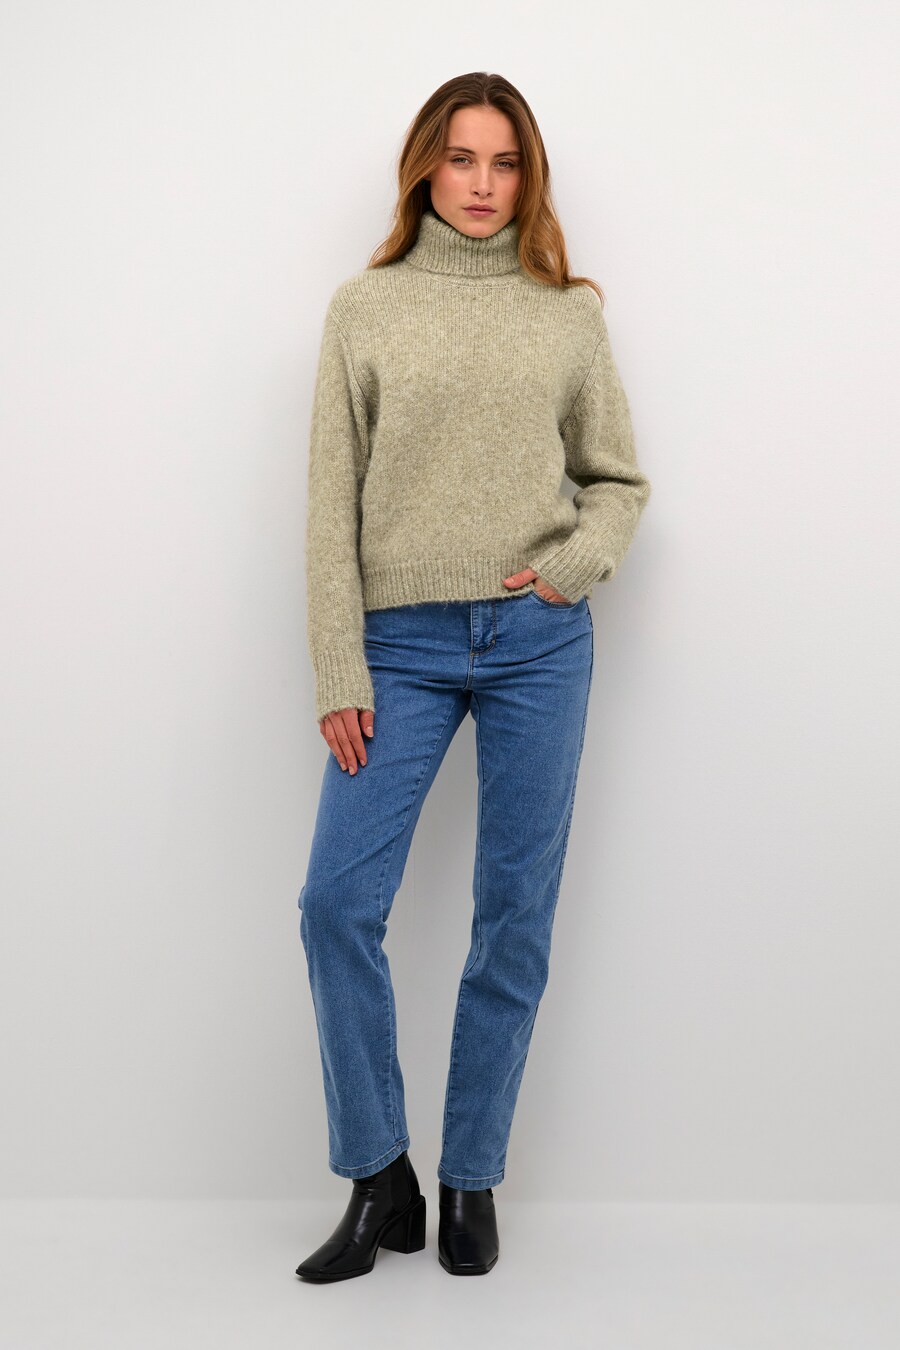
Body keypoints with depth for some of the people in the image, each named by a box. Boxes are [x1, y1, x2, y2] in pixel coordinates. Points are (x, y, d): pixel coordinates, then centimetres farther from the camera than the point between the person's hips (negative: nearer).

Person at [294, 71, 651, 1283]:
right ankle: (378, 1180, 11)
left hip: (539, 642, 1)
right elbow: (333, 500, 2)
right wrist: (339, 670, -4)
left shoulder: (571, 314, 8)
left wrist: (576, 563, -8)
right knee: (338, 902, -6)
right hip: (403, 641, 0)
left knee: (516, 916, 4)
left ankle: (472, 1183, 19)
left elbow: (619, 480, 13)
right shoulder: (366, 307, 6)